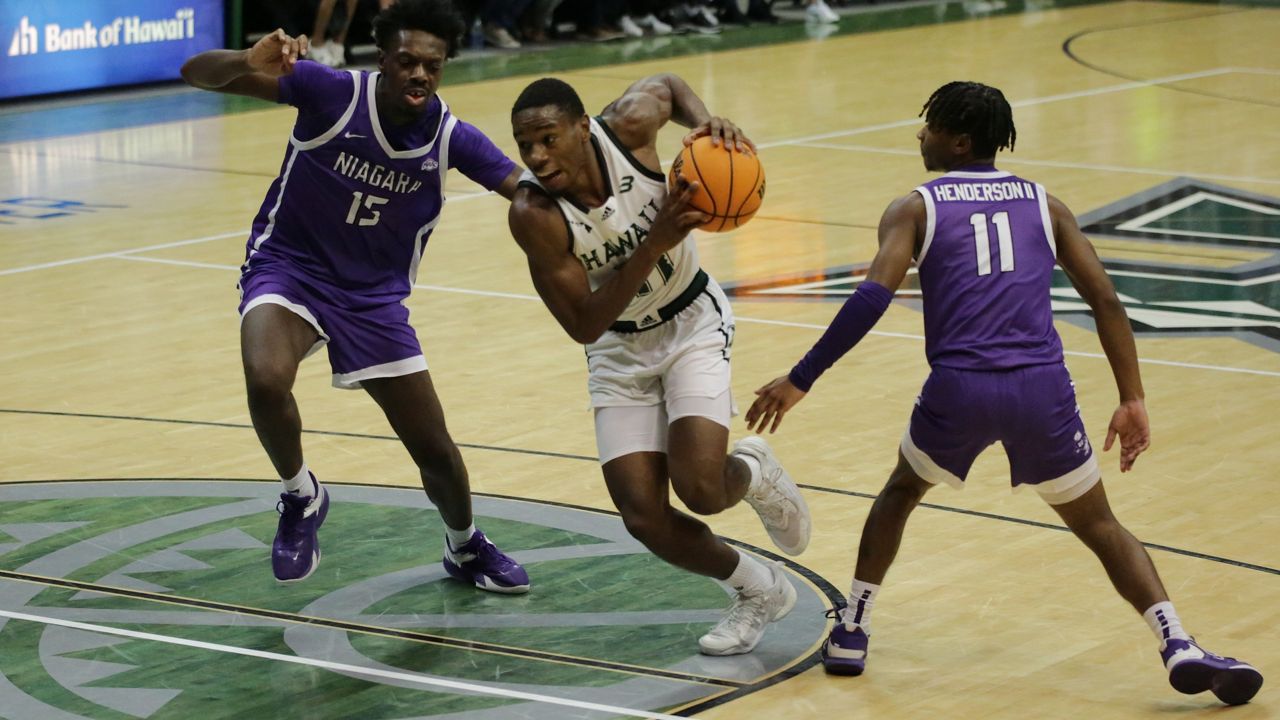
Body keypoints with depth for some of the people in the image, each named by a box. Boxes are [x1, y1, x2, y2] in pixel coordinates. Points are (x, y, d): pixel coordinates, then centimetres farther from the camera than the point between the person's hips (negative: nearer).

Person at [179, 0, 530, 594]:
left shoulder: (452, 138, -14)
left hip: (376, 297, 3)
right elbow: (197, 73, -25)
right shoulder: (330, 92, -22)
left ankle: (465, 549, 41)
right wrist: (250, 65, -47)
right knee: (266, 380, -35)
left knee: (434, 448, 8)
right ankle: (301, 497, -4)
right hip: (289, 267, -3)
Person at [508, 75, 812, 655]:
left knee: (700, 490, -20)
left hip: (692, 322, -1)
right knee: (645, 519, -7)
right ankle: (760, 591, 20)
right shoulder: (533, 215, -27)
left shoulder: (628, 126, -23)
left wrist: (706, 121, -19)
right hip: (619, 347, 1)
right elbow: (584, 326, -27)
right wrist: (655, 244, -36)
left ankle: (756, 473, 18)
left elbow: (668, 86, 3)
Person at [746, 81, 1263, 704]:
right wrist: (1132, 403, 13)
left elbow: (872, 297, -6)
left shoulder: (914, 210, 10)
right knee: (1099, 525, 16)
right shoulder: (1044, 205, 18)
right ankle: (1179, 647, -3)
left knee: (902, 490, 29)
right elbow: (1106, 302, 10)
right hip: (1042, 389, 1)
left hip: (960, 389, -1)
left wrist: (799, 381, -4)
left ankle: (850, 633, 26)